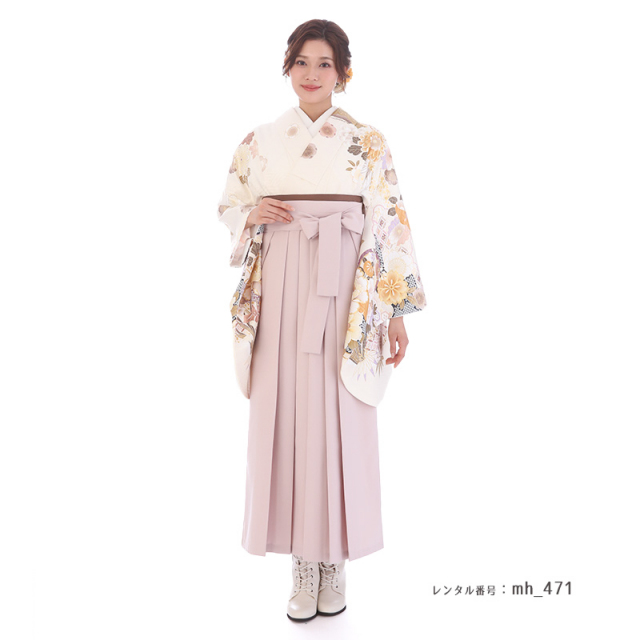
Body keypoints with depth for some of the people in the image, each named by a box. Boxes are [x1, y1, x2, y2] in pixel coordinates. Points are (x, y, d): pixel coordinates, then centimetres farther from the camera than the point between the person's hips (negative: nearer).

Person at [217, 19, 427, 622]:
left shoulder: (368, 143, 5)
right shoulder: (259, 141, 12)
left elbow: (389, 227, 1)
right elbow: (229, 208, 19)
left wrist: (397, 311, -4)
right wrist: (253, 215, -5)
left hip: (344, 296, -2)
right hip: (281, 294, 2)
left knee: (339, 421, -1)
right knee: (286, 417, 2)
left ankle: (335, 560, 18)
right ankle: (304, 564, 18)